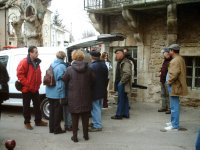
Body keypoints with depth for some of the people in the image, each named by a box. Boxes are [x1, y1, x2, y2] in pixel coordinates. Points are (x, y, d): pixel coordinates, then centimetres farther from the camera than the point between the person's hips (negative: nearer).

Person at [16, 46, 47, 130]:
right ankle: (27, 122, 16)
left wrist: (39, 83, 8)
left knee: (37, 104, 13)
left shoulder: (36, 62, 9)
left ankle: (38, 121, 25)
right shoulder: (24, 62, -16)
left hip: (35, 88, 7)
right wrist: (27, 84, -21)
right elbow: (20, 74, -19)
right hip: (26, 89, -7)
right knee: (26, 106, 5)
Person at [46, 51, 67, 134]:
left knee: (52, 110, 16)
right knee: (58, 111, 5)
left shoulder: (52, 65, 5)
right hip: (58, 93, -7)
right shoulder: (62, 66, -17)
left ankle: (51, 128, 25)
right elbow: (61, 80, -16)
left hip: (50, 92, 7)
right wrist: (61, 91, -7)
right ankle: (57, 129, 13)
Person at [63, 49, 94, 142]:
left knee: (75, 117, 9)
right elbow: (92, 81, 0)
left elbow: (64, 81, -4)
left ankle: (75, 136, 14)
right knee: (85, 116, 14)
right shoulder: (88, 69, -5)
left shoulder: (69, 69, -12)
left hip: (73, 97, -2)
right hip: (86, 97, 2)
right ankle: (86, 135, 23)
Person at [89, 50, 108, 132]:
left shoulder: (91, 66, -21)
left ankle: (97, 126, 4)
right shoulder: (104, 65, 7)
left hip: (94, 90, -9)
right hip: (102, 90, 9)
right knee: (98, 107, 17)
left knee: (95, 108, -1)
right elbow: (106, 77, 13)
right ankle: (95, 122, 28)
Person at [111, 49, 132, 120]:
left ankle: (118, 114, 3)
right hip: (120, 84, 10)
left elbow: (127, 74, -27)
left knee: (121, 99, -3)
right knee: (124, 99, 14)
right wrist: (117, 82, 15)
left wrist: (121, 82, -20)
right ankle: (126, 114, 21)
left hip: (123, 84, -10)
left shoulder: (125, 62, -16)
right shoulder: (120, 62, 15)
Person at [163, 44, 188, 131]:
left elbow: (174, 74, -26)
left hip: (174, 86, -11)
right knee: (174, 106, 19)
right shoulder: (179, 59, 16)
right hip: (175, 86, 11)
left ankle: (175, 126, -2)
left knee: (174, 106, -6)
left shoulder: (176, 60, -18)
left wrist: (169, 81, -12)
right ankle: (173, 121, 31)